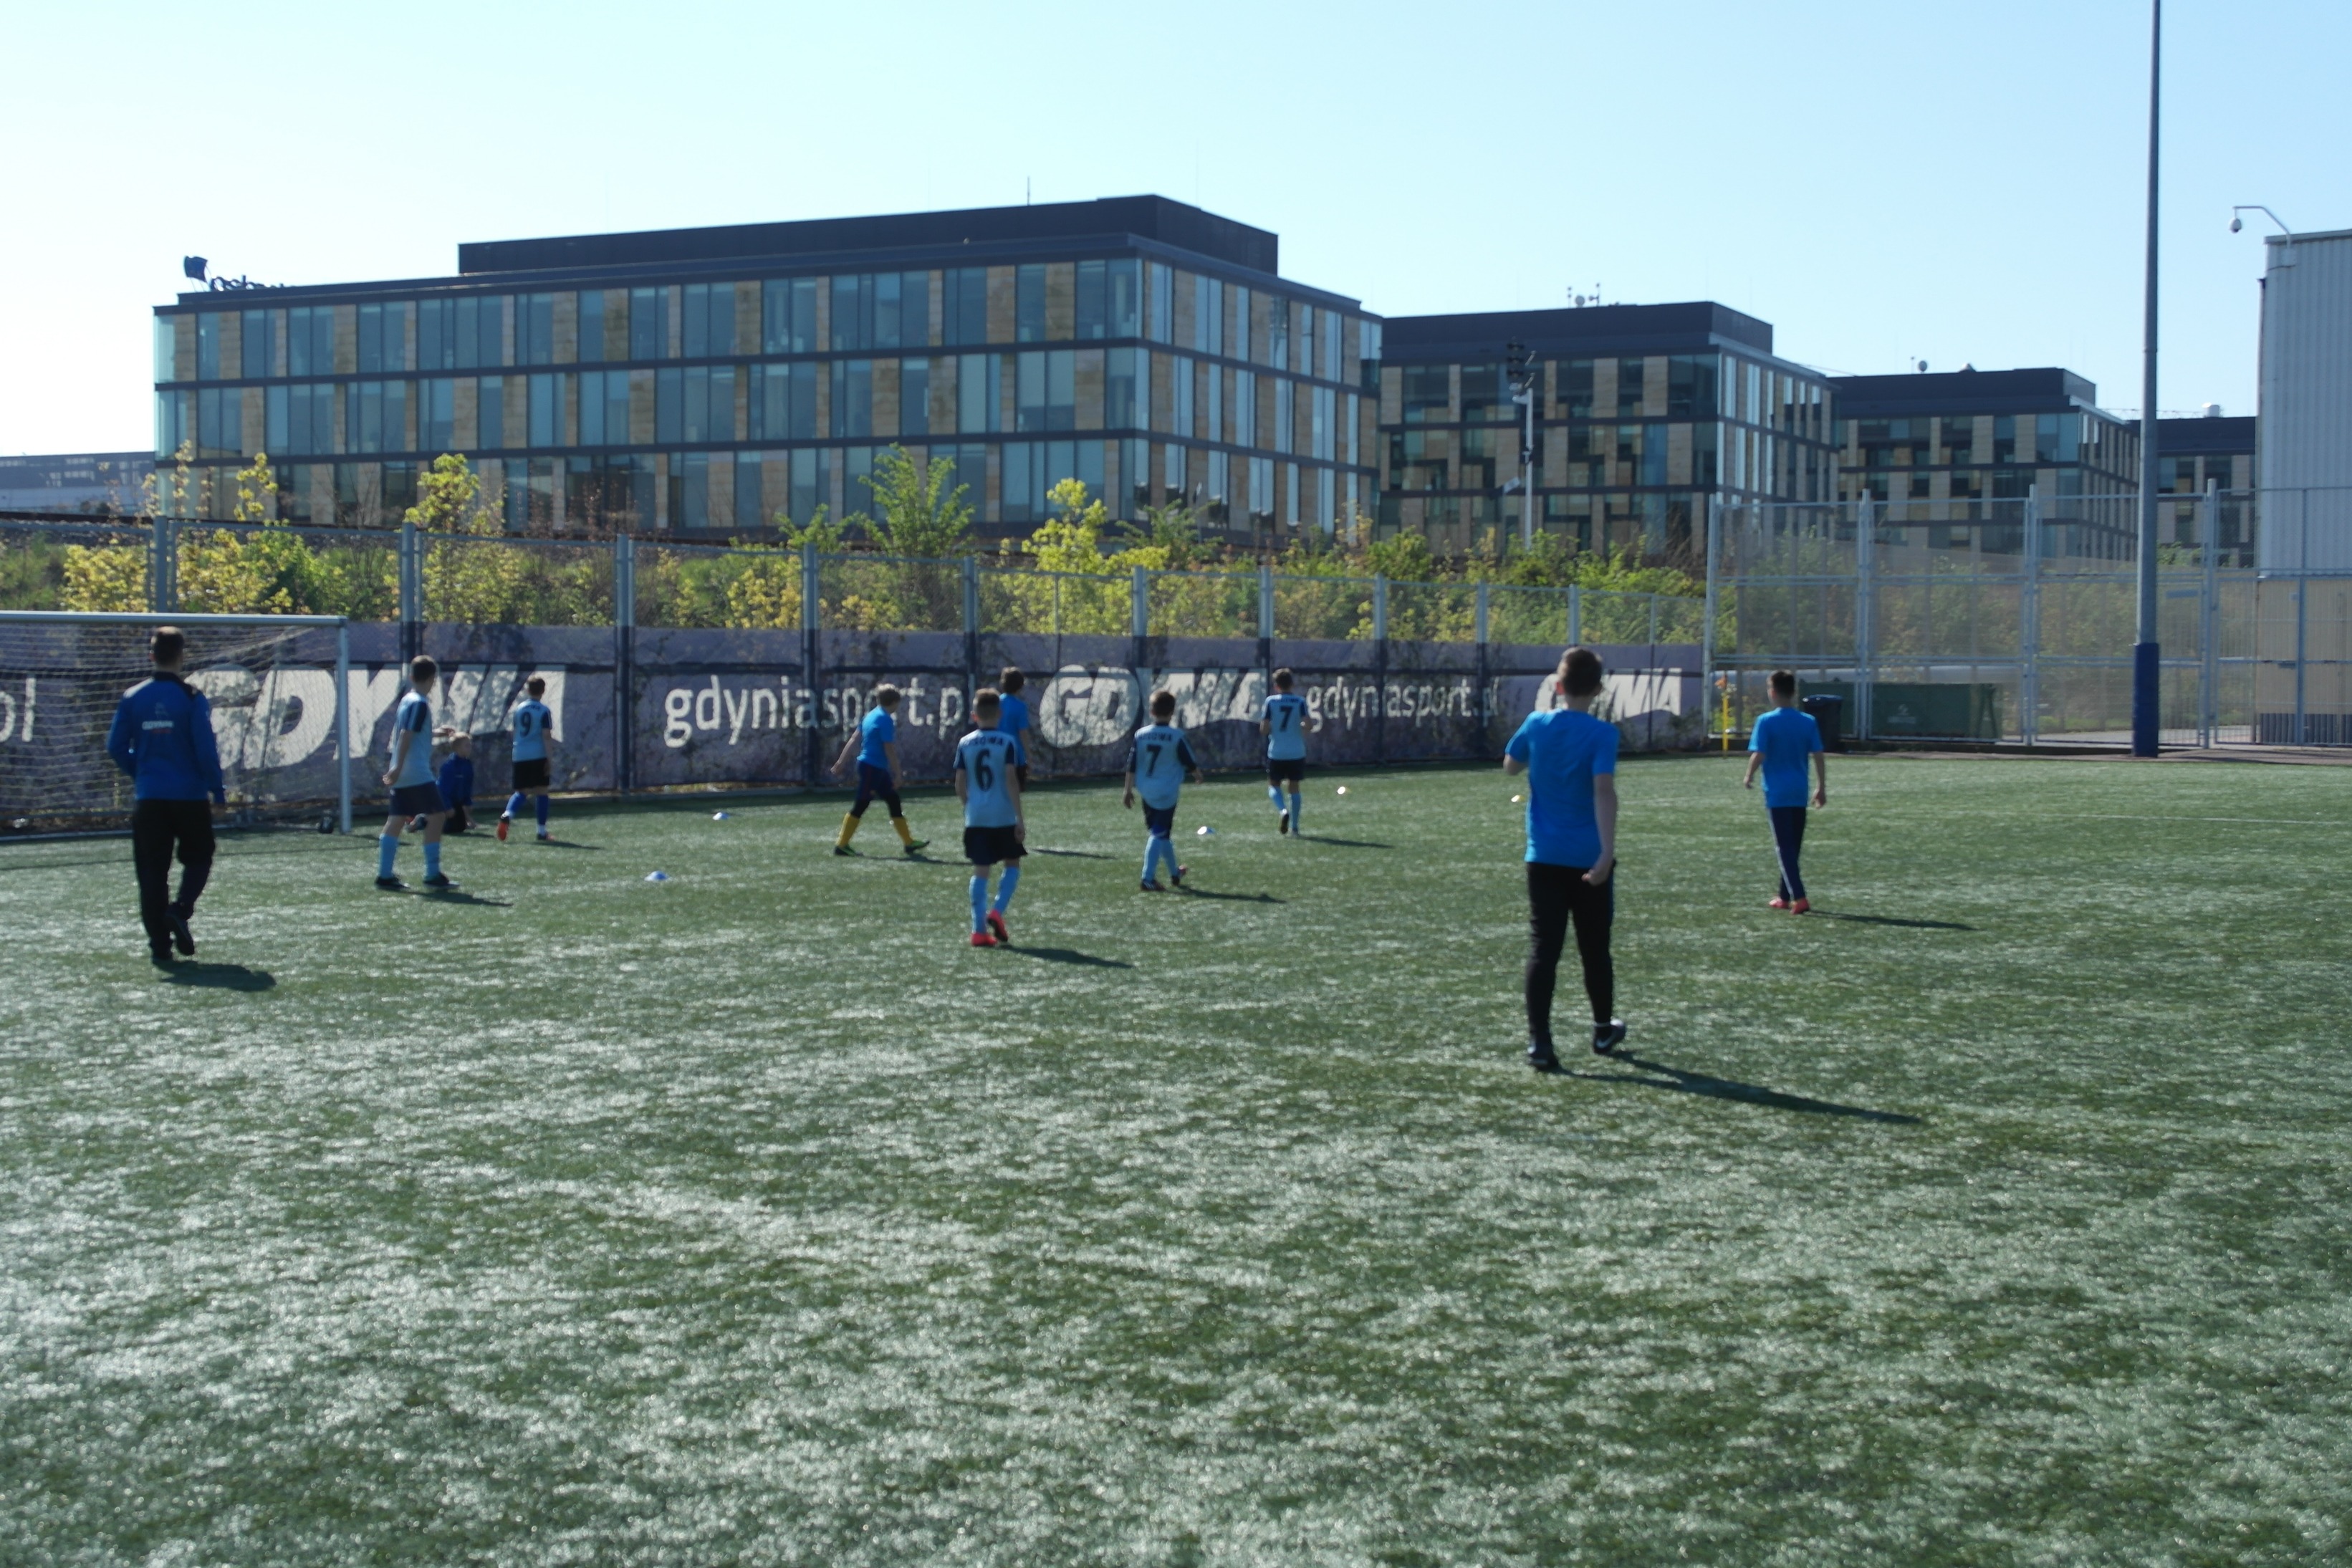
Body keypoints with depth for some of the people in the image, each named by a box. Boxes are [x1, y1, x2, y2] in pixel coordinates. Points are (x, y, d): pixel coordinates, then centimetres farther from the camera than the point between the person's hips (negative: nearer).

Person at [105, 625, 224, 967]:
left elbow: (116, 747, 4)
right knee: (198, 858, 15)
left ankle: (160, 946, 3)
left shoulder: (133, 698, 1)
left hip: (148, 798, 2)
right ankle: (180, 910, -12)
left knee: (152, 872, 6)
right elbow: (206, 749, -11)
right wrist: (217, 790, -2)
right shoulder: (191, 698, -9)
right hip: (190, 796, -2)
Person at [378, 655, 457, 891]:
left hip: (402, 774, 9)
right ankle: (433, 875, -6)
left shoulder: (406, 700, 16)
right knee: (436, 816, -5)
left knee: (396, 820, 8)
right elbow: (406, 735, -21)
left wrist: (438, 732, 39)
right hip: (418, 774, -9)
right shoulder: (420, 704, -12)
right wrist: (399, 766, -25)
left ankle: (384, 875, 7)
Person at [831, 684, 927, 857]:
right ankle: (841, 844, 0)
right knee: (861, 805, -4)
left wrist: (841, 762, 15)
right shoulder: (886, 720, -15)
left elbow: (854, 740, 13)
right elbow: (889, 749, -17)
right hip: (873, 768, -9)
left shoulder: (870, 716, 11)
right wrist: (897, 774, -12)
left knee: (894, 800, 12)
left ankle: (909, 842, 16)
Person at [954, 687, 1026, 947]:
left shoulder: (965, 743, 4)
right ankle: (997, 912, -7)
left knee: (980, 870, 6)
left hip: (976, 818, 3)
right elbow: (1011, 779, -12)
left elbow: (960, 784, 5)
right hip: (1003, 817, -3)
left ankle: (979, 930, 3)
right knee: (1012, 865, 12)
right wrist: (1020, 817, -9)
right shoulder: (1007, 742, -6)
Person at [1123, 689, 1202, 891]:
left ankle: (1175, 874, 33)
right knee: (1160, 834, -6)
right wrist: (1197, 775, 20)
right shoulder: (1177, 737, -10)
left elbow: (1131, 765, 3)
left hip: (1146, 792, 5)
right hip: (1167, 793, -5)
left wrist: (1128, 790, 10)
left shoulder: (1140, 735, 1)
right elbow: (1190, 763, -1)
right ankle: (1148, 878, -17)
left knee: (1160, 833, 18)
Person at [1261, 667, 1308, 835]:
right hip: (1297, 752, 1)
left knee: (1273, 785, 12)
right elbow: (1306, 725, -12)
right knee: (1294, 787, 11)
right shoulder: (1300, 701, -1)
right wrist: (1300, 727, 10)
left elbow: (1264, 730, -7)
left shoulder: (1271, 701, -3)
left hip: (1276, 752, -1)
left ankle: (1282, 810, -18)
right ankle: (1294, 827, 10)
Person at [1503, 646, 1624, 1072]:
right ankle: (1604, 1029, 33)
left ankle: (1538, 1042, -10)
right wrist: (1608, 851, -25)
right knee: (1595, 947, 15)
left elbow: (1510, 765, 17)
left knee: (1542, 949, -1)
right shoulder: (1602, 733, -10)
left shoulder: (1537, 725, 0)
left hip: (1544, 857, 2)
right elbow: (1603, 790, -21)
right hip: (1588, 857, -2)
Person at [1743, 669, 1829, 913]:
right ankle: (1785, 896, 25)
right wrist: (1821, 787, 10)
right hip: (1799, 792, 4)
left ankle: (1799, 897, -15)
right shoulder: (1809, 721, 4)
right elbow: (1819, 756, 3)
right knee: (1794, 846, 15)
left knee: (1784, 847, -4)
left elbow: (1759, 755, -12)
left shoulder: (1766, 722, -8)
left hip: (1777, 792, -4)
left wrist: (1749, 777, 5)